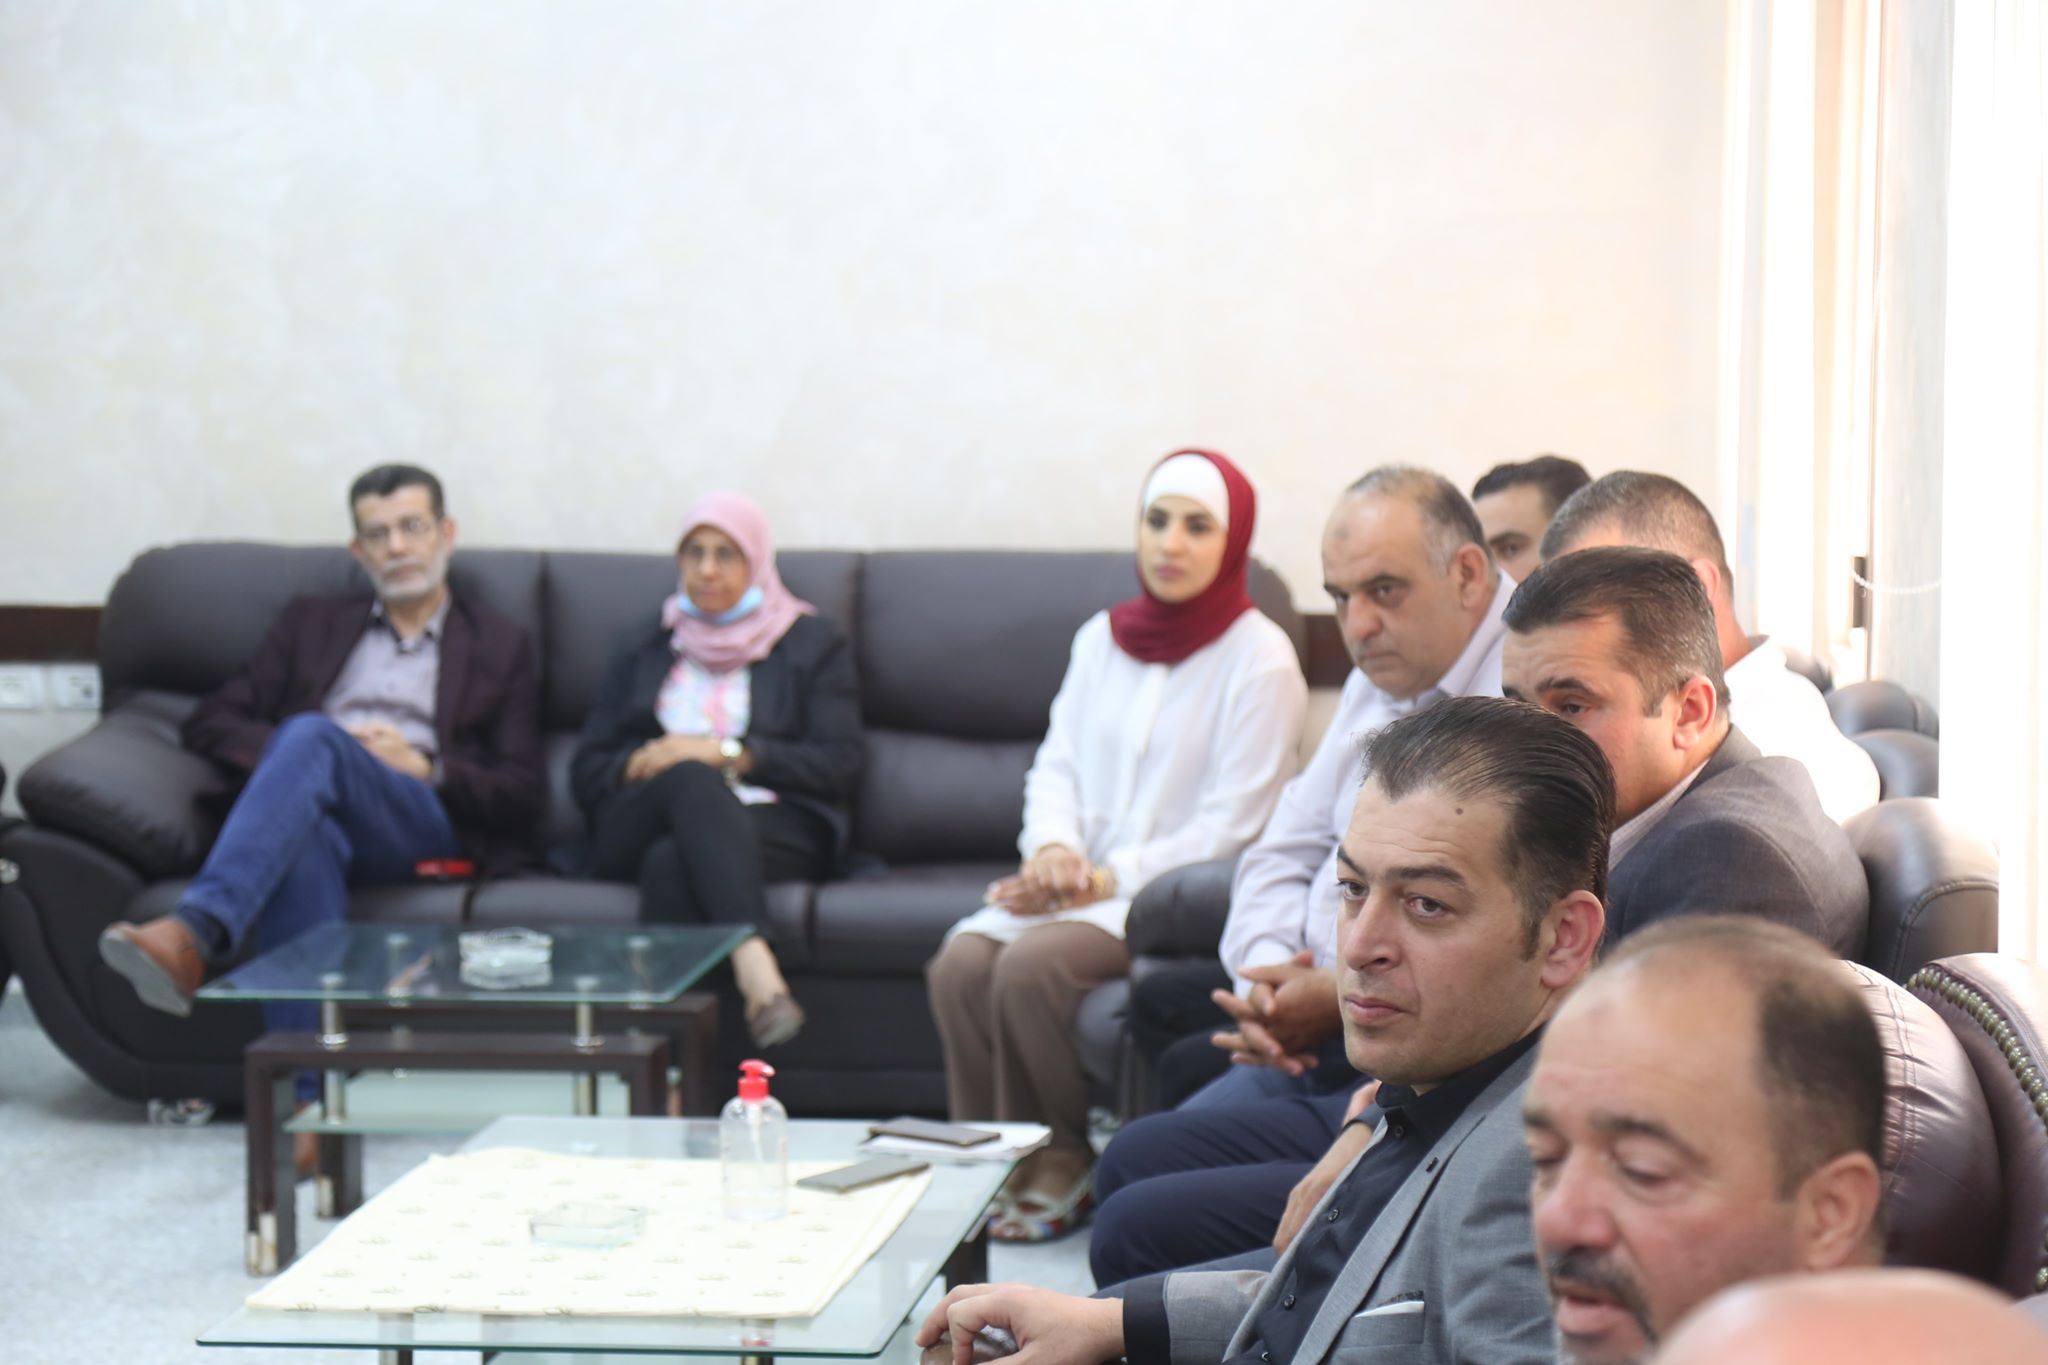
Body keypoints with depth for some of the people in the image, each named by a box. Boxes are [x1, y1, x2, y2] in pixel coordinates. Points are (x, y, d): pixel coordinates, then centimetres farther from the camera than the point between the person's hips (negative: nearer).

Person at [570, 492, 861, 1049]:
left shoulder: (812, 644, 18)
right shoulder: (646, 652, 28)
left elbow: (839, 766, 3)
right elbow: (585, 772, 19)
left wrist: (729, 753, -8)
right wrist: (637, 764, -5)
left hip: (771, 823, -1)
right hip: (636, 831, 1)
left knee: (672, 863, -38)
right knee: (693, 780, -37)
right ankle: (755, 965, -60)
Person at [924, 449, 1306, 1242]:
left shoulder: (1260, 659, -6)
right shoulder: (1103, 640, 15)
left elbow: (1230, 830, -11)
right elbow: (1056, 767, 14)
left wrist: (1104, 881, -16)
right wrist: (1053, 849, -9)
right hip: (1081, 883, 6)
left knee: (1032, 963, -30)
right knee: (960, 962, -22)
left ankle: (1064, 1167, -9)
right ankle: (991, 1168, -10)